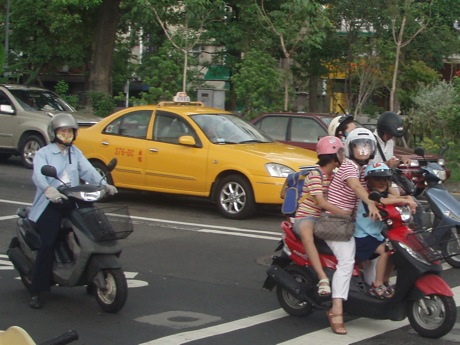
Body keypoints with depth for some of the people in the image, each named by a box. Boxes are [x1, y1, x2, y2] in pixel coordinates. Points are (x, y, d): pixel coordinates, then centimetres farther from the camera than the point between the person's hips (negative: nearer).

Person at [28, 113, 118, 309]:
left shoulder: (75, 153, 19)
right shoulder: (43, 153, 1)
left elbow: (88, 171, 5)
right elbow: (38, 175, -17)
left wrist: (104, 184, -14)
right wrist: (49, 190, -38)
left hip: (72, 203, 5)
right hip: (50, 204, -5)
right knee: (47, 245, -18)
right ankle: (36, 292, -13)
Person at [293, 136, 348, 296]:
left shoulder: (333, 176, 15)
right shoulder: (315, 175, -13)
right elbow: (322, 202, -24)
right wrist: (347, 214, -31)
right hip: (306, 217, -9)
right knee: (307, 235, -41)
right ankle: (323, 278, -51)